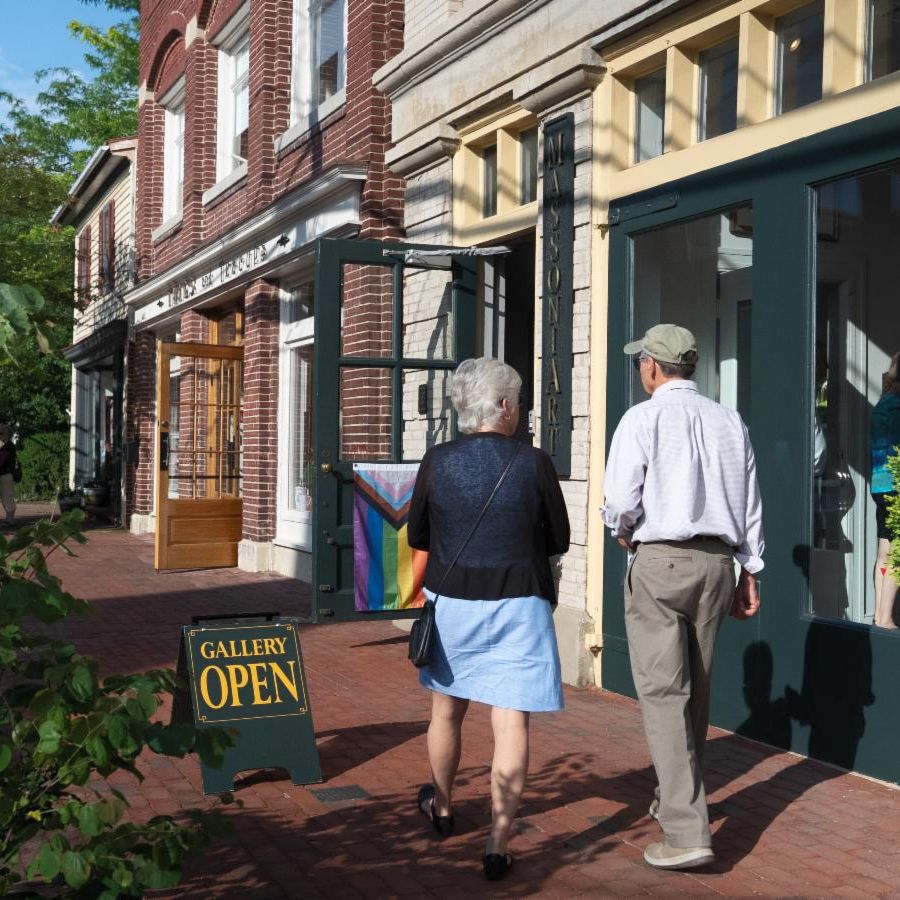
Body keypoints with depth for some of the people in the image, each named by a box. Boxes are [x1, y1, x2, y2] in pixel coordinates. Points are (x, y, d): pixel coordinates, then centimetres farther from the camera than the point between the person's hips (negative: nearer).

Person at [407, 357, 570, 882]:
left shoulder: (437, 463, -5)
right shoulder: (534, 463, -9)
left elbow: (417, 536, 5)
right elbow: (559, 540, 0)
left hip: (451, 602, 3)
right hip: (518, 606, -2)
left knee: (447, 712, 20)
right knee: (512, 722, 1)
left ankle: (442, 808, 42)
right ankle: (499, 845, 3)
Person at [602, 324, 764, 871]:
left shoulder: (643, 419, -7)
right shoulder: (730, 422, 8)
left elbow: (620, 502, -11)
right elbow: (751, 504, 9)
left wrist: (625, 533, 10)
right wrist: (750, 571, 15)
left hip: (660, 561, -6)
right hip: (717, 561, 6)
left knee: (663, 692, -5)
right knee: (697, 689, 17)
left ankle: (687, 832, -10)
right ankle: (676, 798, 33)